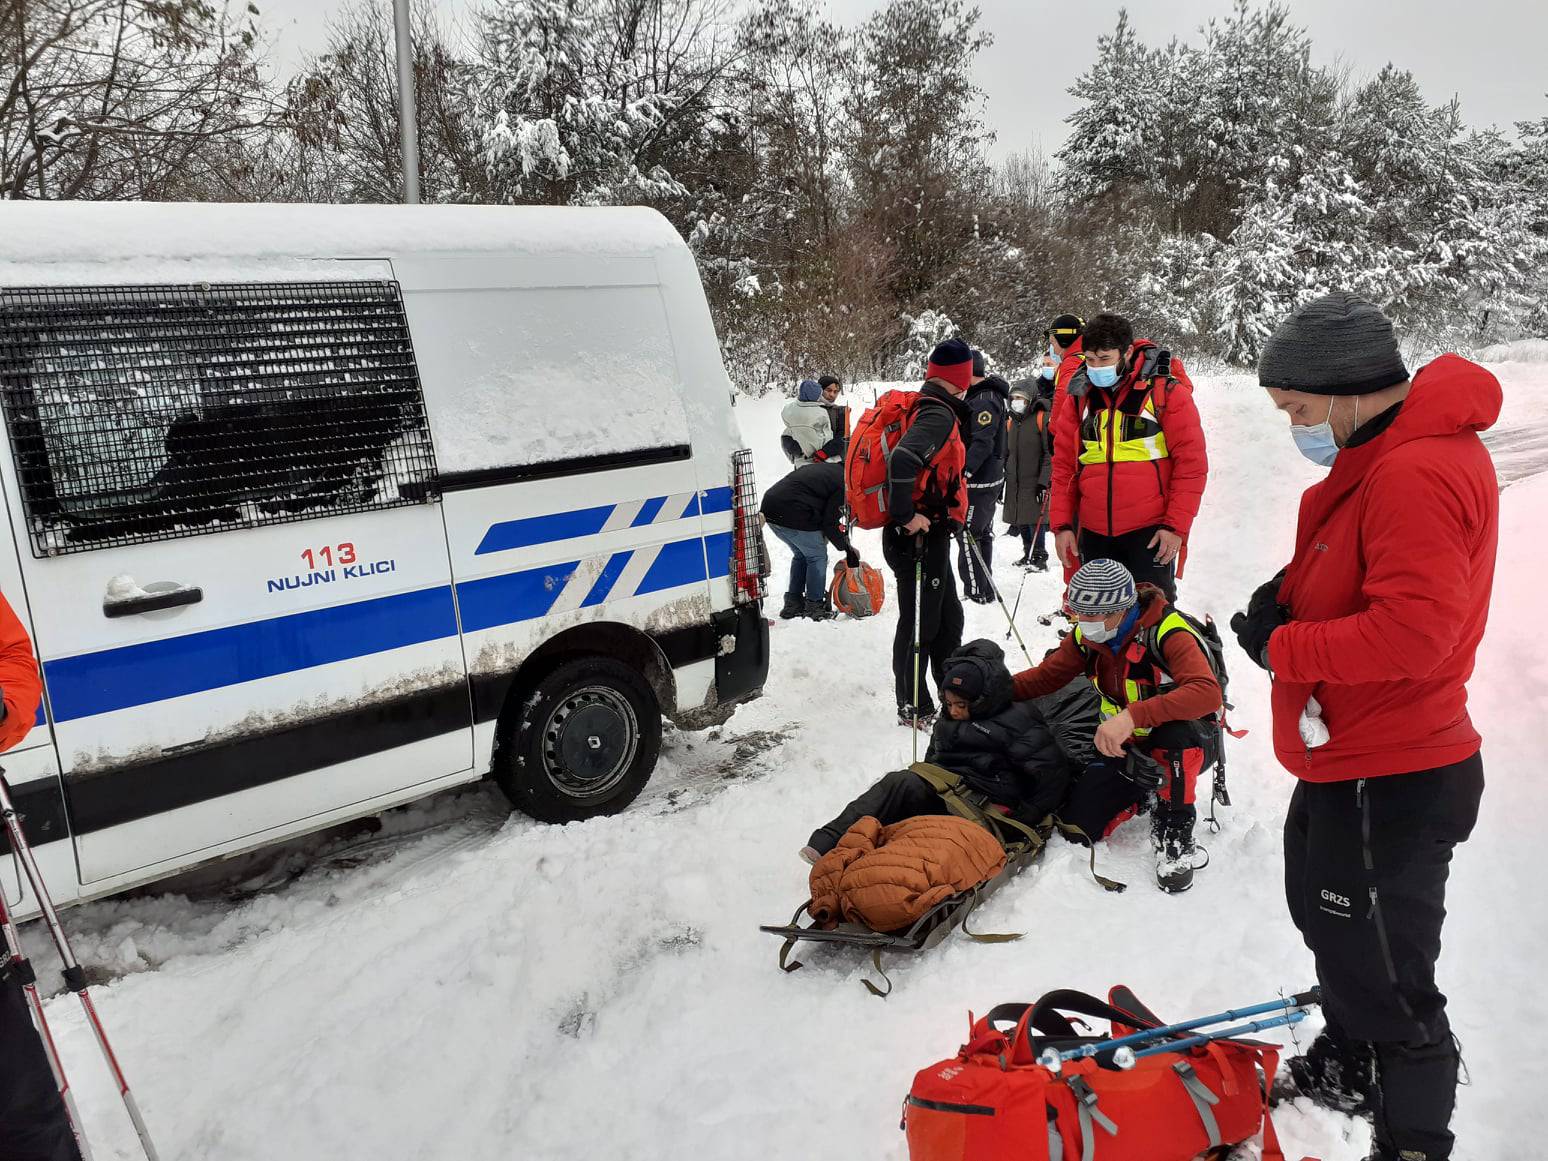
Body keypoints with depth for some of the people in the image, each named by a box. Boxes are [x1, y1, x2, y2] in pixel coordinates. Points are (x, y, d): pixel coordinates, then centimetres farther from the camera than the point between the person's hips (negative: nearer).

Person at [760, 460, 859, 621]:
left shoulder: (826, 469, 22)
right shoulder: (844, 484, -6)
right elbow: (830, 522, -7)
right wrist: (847, 548, 6)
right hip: (793, 517, -9)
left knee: (801, 555, 25)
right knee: (818, 557, 8)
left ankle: (792, 605, 29)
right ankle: (814, 607, 14)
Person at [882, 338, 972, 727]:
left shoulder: (928, 409, 12)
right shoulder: (939, 415, -18)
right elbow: (903, 459, -34)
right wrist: (906, 516, -26)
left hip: (931, 535, 10)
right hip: (919, 536, -10)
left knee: (948, 618, 20)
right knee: (920, 622, 2)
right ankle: (913, 707, 14)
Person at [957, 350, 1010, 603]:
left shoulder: (985, 399, -17)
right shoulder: (982, 395, 15)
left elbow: (982, 443, -25)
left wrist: (963, 472, -29)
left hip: (980, 482, -11)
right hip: (989, 478, 11)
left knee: (969, 536, -6)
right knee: (982, 534, 17)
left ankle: (978, 591, -1)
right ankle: (983, 588, 27)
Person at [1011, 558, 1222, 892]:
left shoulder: (1167, 632, -28)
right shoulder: (1086, 636, -8)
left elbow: (1208, 693, -42)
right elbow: (1047, 676, 3)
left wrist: (1132, 715, -53)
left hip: (1187, 744, -5)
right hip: (1128, 747, 5)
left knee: (1177, 731, -41)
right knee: (1077, 825, -10)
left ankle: (1175, 831, -16)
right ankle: (1145, 793, 20)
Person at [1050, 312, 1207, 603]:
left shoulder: (1166, 391, -5)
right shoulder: (1080, 395, 6)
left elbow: (1191, 462, -6)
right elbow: (1063, 464, 8)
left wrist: (1176, 525, -11)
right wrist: (1061, 524, 1)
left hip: (1150, 531, -4)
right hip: (1093, 532, 4)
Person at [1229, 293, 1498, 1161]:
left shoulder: (1417, 472, -25)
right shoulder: (1385, 456, 8)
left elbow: (1414, 628, -31)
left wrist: (1283, 649, -20)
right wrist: (1293, 596, 0)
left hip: (1388, 784, -11)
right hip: (1346, 762, 11)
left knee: (1385, 975, 2)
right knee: (1328, 919, 28)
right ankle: (1348, 1068, 50)